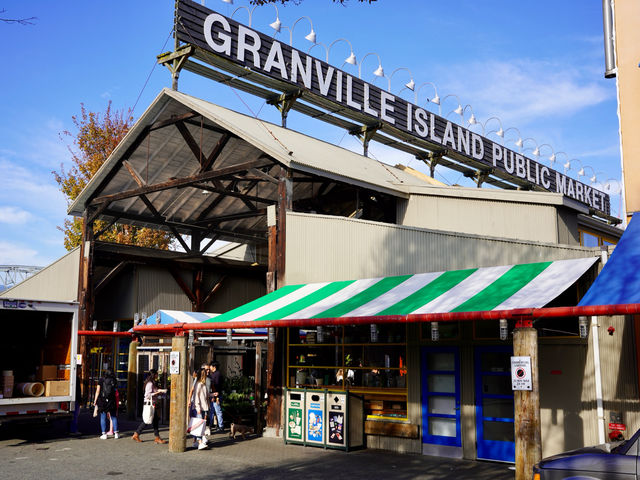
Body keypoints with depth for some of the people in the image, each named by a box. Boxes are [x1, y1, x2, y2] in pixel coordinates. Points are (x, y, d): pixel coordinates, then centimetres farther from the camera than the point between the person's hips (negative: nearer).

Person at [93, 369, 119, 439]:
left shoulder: (101, 380, -1)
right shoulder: (114, 381, 3)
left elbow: (98, 391, -5)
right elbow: (116, 392, 0)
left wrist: (95, 400, 1)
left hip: (102, 400, -1)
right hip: (112, 401, 2)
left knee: (103, 417, 5)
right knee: (113, 416, 12)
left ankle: (104, 434, 4)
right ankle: (116, 433, 13)